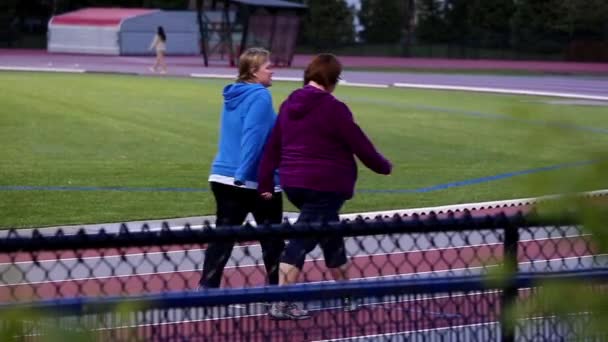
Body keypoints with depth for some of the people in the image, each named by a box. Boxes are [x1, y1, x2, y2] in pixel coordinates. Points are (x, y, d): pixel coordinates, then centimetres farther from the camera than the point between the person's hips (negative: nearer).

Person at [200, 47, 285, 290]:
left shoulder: (234, 96, 12)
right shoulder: (260, 97, -14)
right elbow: (253, 138, -23)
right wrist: (243, 175, -26)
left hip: (223, 177, 7)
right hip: (257, 182, -7)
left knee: (222, 238, 4)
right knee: (272, 239, 9)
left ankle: (206, 288, -4)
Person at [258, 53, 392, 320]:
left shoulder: (289, 105, 8)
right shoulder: (333, 108, -13)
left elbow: (272, 146, 9)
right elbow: (361, 146, -8)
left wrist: (265, 183, 12)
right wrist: (383, 166, 8)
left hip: (293, 184, 8)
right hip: (326, 186, -8)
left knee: (330, 235, 22)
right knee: (301, 243, -8)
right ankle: (281, 305, -11)